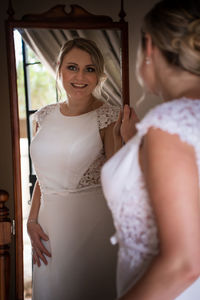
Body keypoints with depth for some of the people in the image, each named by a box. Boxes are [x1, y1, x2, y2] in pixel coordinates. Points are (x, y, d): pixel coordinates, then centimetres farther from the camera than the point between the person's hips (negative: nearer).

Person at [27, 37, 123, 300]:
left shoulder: (109, 117, -8)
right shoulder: (46, 116, 5)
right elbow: (44, 176, 12)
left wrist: (120, 135, -27)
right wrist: (32, 221, 3)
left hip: (93, 221, -4)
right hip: (50, 224, 5)